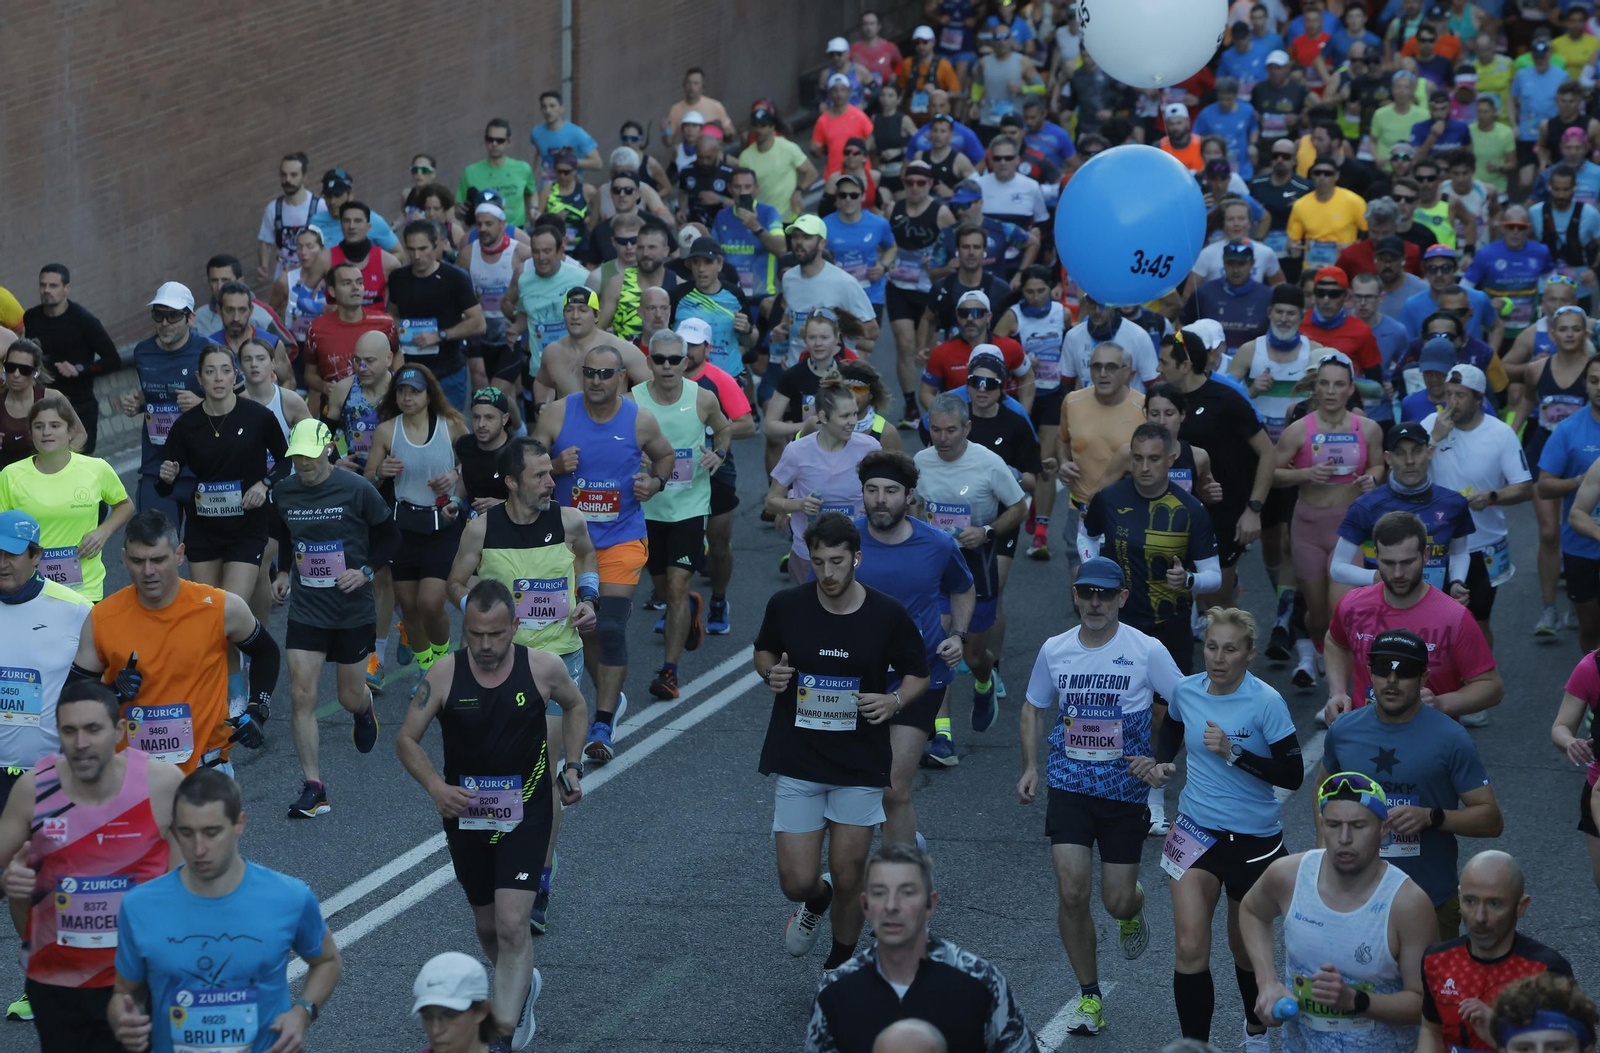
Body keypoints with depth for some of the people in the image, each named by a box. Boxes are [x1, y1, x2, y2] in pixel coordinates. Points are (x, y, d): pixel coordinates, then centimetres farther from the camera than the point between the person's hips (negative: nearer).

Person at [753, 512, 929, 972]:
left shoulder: (888, 616, -9)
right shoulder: (786, 605, -7)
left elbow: (918, 674, 5)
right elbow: (764, 651, 13)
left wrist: (894, 701, -16)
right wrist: (771, 673, -10)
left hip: (860, 766, 0)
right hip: (796, 763, 1)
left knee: (848, 878, 4)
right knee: (797, 882, -4)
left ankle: (841, 965, 31)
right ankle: (816, 901, 35)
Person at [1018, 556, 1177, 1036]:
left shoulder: (1147, 651, -9)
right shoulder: (1054, 650, 1)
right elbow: (1033, 707, 17)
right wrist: (1030, 767, 7)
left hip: (1126, 790, -2)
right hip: (1070, 787, 2)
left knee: (1117, 902, 1)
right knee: (1072, 893, -8)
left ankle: (1133, 909, 42)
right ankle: (1089, 995, 9)